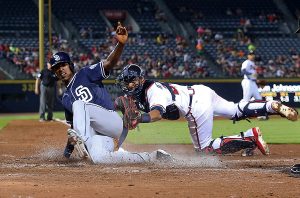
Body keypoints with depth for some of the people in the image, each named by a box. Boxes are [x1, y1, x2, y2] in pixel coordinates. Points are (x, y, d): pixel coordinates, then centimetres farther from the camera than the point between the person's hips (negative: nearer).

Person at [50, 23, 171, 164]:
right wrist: (69, 146, 11)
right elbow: (74, 125, 26)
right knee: (98, 158, -28)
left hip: (115, 123, -5)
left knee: (79, 104, -24)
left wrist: (121, 44, -29)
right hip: (97, 135, 5)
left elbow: (109, 63, -11)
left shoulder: (84, 74, 6)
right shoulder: (66, 99, 24)